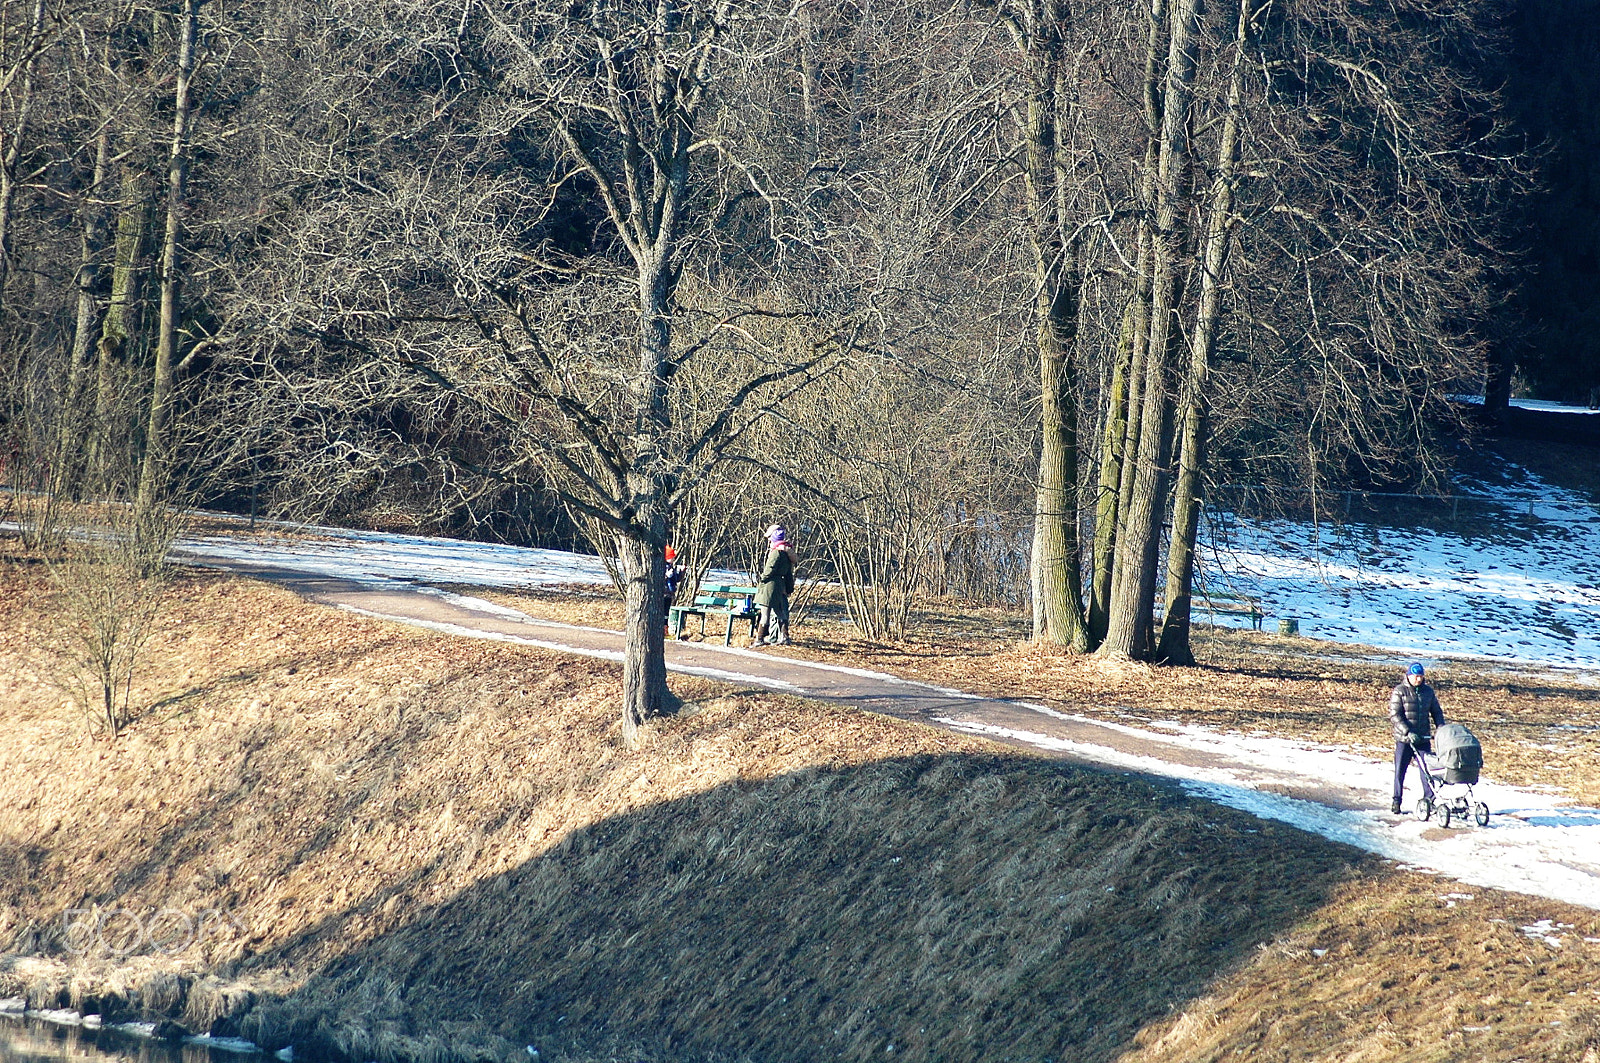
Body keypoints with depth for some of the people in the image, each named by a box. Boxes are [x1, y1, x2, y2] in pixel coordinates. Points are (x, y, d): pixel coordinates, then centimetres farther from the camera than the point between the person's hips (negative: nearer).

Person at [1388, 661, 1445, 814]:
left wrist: (1442, 728, 0)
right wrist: (1408, 732, -22)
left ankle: (1430, 800, 5)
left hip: (1423, 739, 3)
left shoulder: (1428, 691, 9)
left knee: (1427, 770, -1)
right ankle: (1396, 802, 14)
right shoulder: (1399, 692, -5)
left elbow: (1436, 712, 17)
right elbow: (1395, 716, -12)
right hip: (1404, 739, -3)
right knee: (1400, 771, 4)